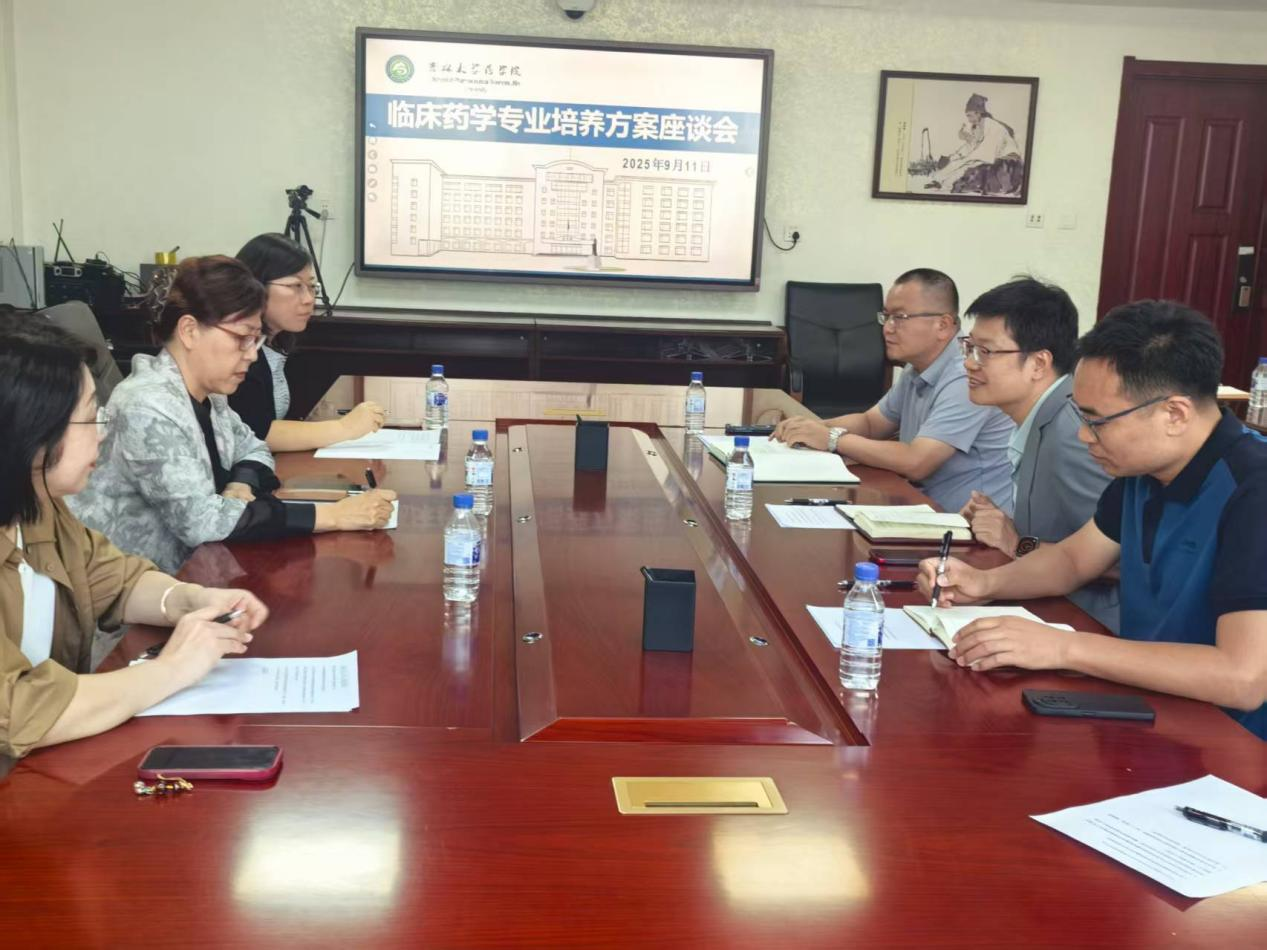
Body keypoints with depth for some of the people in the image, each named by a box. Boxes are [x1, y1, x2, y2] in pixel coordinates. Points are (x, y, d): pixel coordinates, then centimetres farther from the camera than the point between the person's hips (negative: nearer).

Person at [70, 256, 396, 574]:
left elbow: (252, 448, 17)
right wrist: (331, 515, -28)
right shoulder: (148, 409, -21)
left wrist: (241, 486, -6)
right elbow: (200, 520, -28)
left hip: (180, 572, 7)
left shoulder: (206, 394, 3)